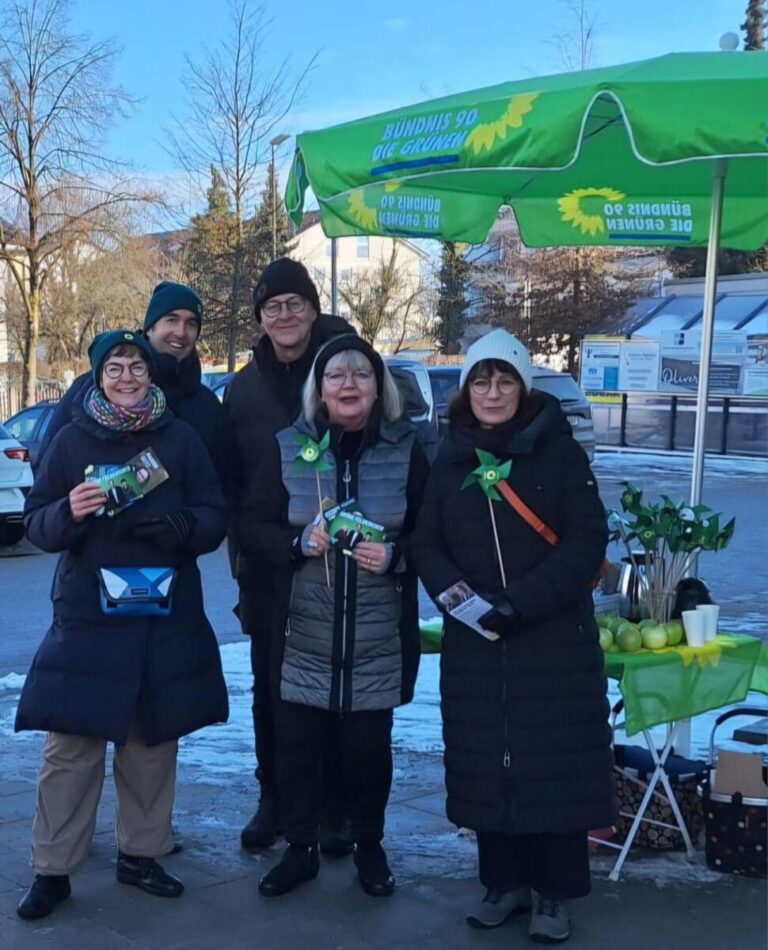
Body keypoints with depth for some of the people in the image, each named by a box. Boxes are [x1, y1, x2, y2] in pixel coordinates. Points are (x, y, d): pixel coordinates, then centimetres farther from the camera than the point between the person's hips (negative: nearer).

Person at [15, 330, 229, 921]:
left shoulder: (181, 438, 4)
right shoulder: (72, 439, 2)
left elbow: (217, 517, 3)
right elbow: (37, 525, 2)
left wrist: (183, 525, -18)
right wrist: (69, 513, -20)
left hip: (168, 617, 2)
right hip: (87, 615, -1)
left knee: (153, 740, 10)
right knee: (70, 744, -2)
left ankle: (141, 854, 26)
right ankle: (53, 869, 11)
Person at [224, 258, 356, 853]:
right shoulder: (245, 388, 7)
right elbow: (230, 480, 7)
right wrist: (243, 549, 0)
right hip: (267, 567, 3)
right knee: (270, 688, 10)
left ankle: (335, 809, 17)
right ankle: (274, 800, 25)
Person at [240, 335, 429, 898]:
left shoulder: (405, 449, 0)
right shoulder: (288, 448, 2)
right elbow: (254, 529, 3)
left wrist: (394, 555, -15)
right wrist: (299, 543, -15)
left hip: (378, 635, 0)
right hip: (304, 630, 1)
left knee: (369, 745, 5)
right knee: (297, 743, 2)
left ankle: (369, 847, 28)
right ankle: (301, 849, 23)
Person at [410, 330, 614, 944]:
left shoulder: (561, 452, -3)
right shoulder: (451, 461, 7)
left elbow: (586, 542, -9)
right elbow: (427, 544, 6)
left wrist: (519, 601, -18)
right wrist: (457, 594, -13)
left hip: (554, 641, -3)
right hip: (474, 644, 3)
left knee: (554, 762, 2)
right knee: (485, 764, 7)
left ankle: (554, 892, 17)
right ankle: (504, 881, 24)